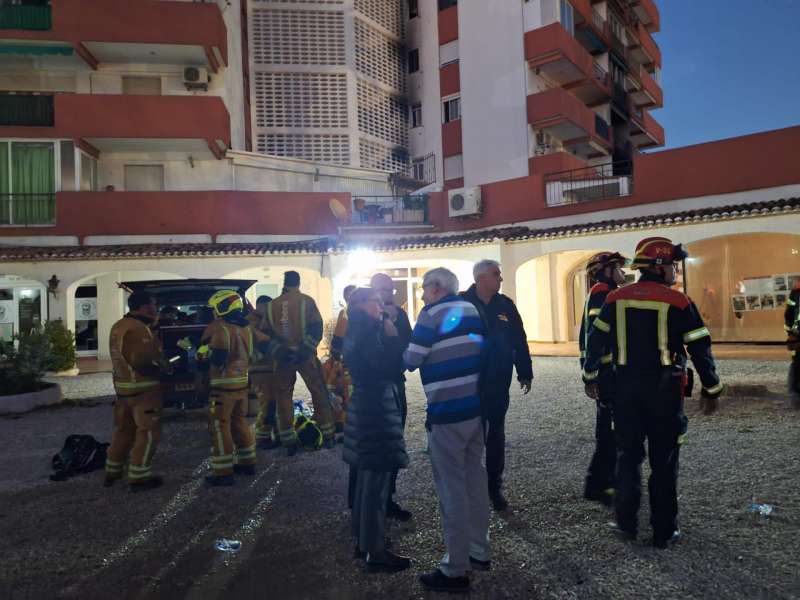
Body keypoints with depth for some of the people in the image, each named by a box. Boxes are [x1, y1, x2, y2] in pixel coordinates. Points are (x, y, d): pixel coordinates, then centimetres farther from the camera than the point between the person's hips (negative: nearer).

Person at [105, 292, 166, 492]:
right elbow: (142, 363, -27)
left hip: (123, 386, 10)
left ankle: (112, 473, 28)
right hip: (143, 388, -10)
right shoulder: (138, 329, -20)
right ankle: (139, 478, 4)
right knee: (147, 433, -1)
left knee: (123, 430, 19)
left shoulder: (118, 326, 12)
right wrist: (162, 369, -11)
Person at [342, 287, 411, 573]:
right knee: (377, 481, -2)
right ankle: (375, 552, 8)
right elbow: (388, 368, -22)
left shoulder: (357, 331, 13)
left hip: (366, 405, 10)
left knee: (368, 478, 18)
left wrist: (388, 336, 5)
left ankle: (364, 541, 29)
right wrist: (392, 337, -14)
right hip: (376, 408, -10)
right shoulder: (367, 333, -16)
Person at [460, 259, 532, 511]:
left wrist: (525, 373, 6)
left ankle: (494, 488, 25)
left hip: (498, 385, 3)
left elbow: (519, 341, 6)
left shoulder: (505, 305, 2)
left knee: (495, 437, 12)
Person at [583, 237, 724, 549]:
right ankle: (664, 531, 17)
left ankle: (626, 523, 20)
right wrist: (711, 389, 6)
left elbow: (596, 339, 4)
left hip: (626, 386, 3)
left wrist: (590, 377, 15)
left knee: (628, 455, 14)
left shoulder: (616, 298, 1)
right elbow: (700, 348, -6)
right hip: (664, 388, -3)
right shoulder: (678, 302, -8)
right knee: (663, 461, 8)